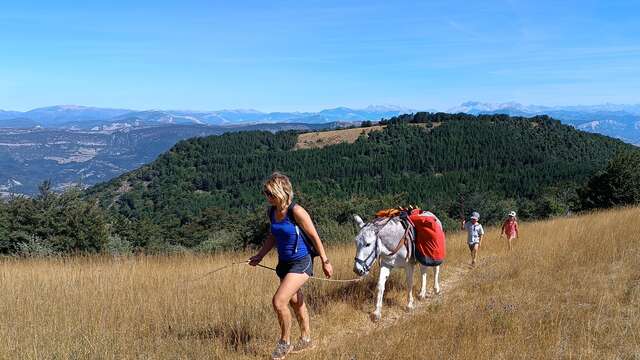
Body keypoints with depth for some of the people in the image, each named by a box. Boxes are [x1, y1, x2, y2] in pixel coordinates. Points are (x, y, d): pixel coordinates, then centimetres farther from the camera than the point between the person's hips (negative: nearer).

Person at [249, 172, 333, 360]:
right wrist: (259, 256, 7)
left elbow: (314, 237, -14)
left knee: (278, 302, -15)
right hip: (284, 263, 8)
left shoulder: (296, 211, -21)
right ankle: (306, 340, 38)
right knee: (296, 303, 20)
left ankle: (285, 342, 6)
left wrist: (325, 261, -10)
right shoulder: (272, 212, 0)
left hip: (300, 263, -8)